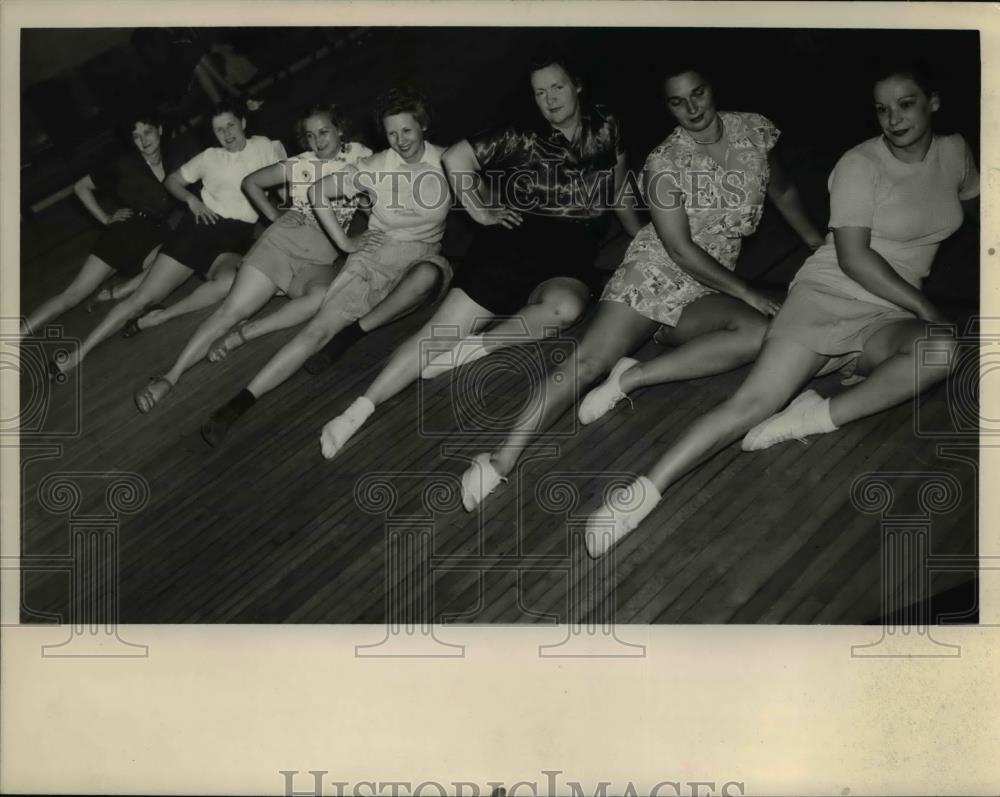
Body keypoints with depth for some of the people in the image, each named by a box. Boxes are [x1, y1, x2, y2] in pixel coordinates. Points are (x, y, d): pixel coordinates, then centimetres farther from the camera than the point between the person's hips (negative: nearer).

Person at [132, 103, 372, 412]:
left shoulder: (358, 156, 7)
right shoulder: (299, 165, 9)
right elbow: (251, 182, 20)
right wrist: (276, 218, 10)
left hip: (320, 262, 0)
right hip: (281, 241, 1)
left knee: (326, 296, -37)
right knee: (232, 308, -17)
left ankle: (246, 332, -27)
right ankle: (170, 376, -20)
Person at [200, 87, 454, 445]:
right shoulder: (376, 166, 2)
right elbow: (317, 192, 8)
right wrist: (344, 242, 3)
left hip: (425, 255, 0)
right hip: (379, 248, 0)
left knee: (430, 274, -42)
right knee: (321, 325, -20)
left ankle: (355, 330, -26)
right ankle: (242, 400, -27)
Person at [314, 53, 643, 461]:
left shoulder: (605, 127, 9)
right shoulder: (524, 138, 2)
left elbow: (618, 191, 23)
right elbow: (456, 158, 2)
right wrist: (481, 213, 2)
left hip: (573, 255, 1)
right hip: (520, 241, -1)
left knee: (564, 307, -38)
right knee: (442, 329, -15)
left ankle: (476, 346, -21)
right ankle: (359, 408, -20)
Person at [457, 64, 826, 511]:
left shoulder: (753, 131, 3)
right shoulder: (664, 164, -9)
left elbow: (782, 192, 23)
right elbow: (681, 249, -12)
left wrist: (817, 243, 28)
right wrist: (747, 294, -13)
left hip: (705, 290, 3)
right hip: (653, 273, -3)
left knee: (760, 333, -31)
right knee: (588, 359, -23)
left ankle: (633, 377, -25)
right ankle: (504, 457, -25)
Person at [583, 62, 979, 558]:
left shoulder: (954, 152, 9)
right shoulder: (861, 165, -6)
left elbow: (970, 206, 32)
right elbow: (853, 258, -14)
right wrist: (926, 308, -12)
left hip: (889, 317, 4)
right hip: (827, 295, -3)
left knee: (942, 351, -34)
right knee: (751, 404, -23)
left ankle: (818, 416, -25)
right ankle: (643, 493, -26)